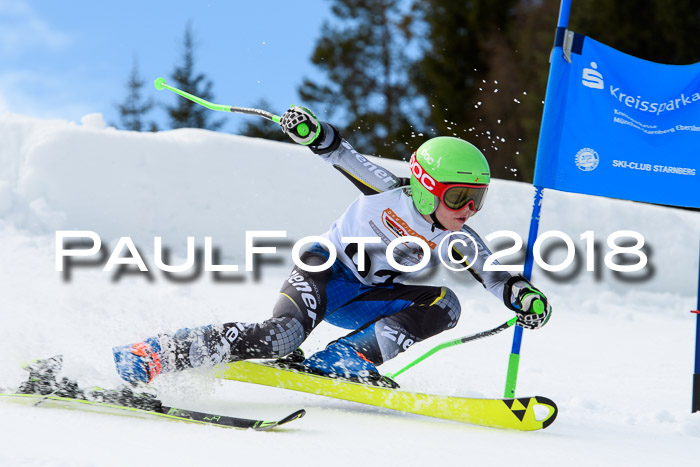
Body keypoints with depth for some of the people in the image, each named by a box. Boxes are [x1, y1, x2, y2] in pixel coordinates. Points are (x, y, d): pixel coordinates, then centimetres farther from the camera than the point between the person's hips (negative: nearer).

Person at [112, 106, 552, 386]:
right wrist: (313, 131, -42)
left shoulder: (458, 242, -7)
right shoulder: (392, 195, -21)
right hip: (327, 270, -6)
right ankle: (152, 355, -26)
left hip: (368, 298, 6)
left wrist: (523, 294, -31)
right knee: (282, 335, -32)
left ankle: (336, 363, -24)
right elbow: (344, 155, -22)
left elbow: (495, 273, -8)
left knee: (444, 305, -16)